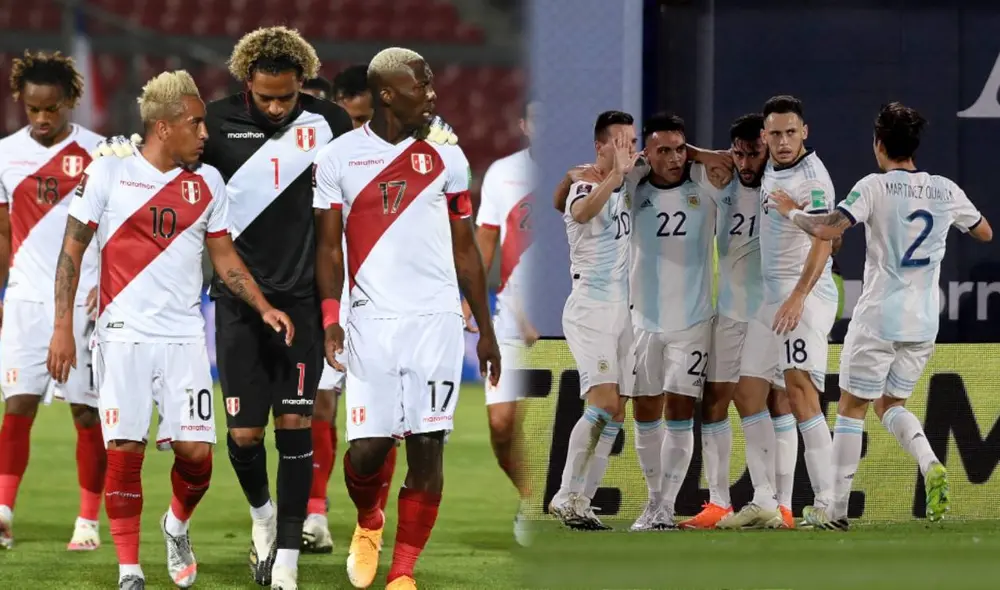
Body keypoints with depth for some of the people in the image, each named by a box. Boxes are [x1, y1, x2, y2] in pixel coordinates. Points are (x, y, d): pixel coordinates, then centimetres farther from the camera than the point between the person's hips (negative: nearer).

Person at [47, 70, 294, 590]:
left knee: (195, 451, -5)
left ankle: (177, 526, 26)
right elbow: (72, 250, 1)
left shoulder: (207, 183, 8)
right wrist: (63, 326, -6)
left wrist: (264, 307, 1)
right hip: (123, 333, -3)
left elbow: (225, 257, 15)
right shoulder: (108, 174, -1)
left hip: (184, 336, 3)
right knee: (124, 451, -6)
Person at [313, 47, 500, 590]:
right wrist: (330, 317, -11)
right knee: (368, 445, -4)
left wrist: (486, 330, 13)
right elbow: (329, 247, 3)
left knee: (427, 448, -4)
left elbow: (465, 249, 13)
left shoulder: (445, 158, 8)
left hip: (436, 319, 1)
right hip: (372, 321, -1)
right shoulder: (339, 158, 3)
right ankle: (368, 521, 30)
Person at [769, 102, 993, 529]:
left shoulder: (875, 187, -10)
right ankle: (931, 465, -11)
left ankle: (837, 508, 7)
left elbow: (827, 229, -21)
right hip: (924, 321, 5)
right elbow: (984, 233, 21)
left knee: (851, 406, 6)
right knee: (890, 404, 18)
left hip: (878, 318, -5)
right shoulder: (946, 191, 5)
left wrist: (793, 212, -2)